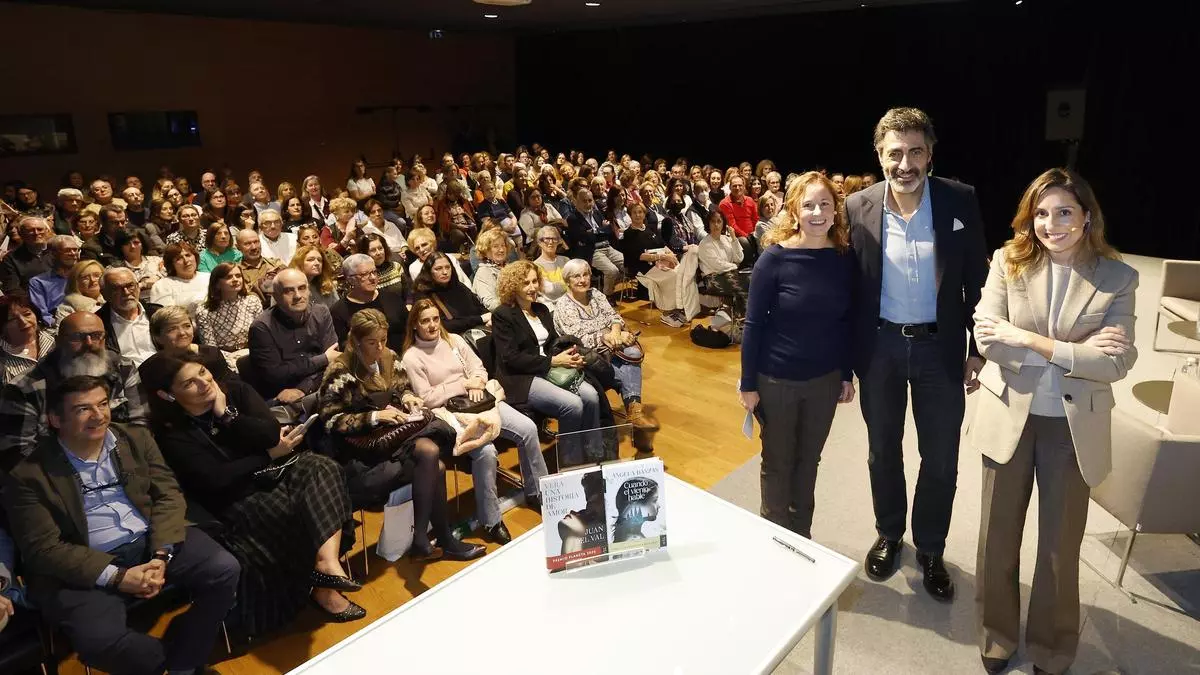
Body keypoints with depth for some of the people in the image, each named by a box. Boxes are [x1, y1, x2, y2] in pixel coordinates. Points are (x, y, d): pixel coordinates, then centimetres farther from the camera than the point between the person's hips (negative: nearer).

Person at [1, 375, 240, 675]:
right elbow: (44, 548, -7)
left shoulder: (137, 438, 7)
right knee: (98, 640, -30)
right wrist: (116, 577, -18)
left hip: (152, 541, 3)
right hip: (87, 566, -3)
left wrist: (161, 555, -12)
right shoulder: (30, 476, -3)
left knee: (224, 569, -19)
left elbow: (168, 494, 4)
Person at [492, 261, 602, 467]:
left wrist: (570, 355, -6)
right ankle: (570, 464, -11)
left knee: (591, 396, -20)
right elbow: (511, 358, -15)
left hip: (550, 370, 7)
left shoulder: (542, 309, 17)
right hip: (520, 378, -7)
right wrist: (552, 361, -17)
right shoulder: (502, 315, -6)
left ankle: (595, 457, -8)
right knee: (572, 404, -28)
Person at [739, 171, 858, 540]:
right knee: (778, 461, 13)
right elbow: (753, 324, -11)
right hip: (776, 380, -3)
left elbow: (848, 322, 5)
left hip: (825, 379, 3)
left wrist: (847, 374, 7)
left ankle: (802, 535, 36)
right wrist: (748, 383, -10)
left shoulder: (844, 258, -4)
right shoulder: (774, 259, -14)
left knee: (808, 459, 17)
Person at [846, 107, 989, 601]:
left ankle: (930, 550, 31)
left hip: (940, 345, 0)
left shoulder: (960, 201, -8)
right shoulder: (859, 207, -7)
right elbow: (851, 285, -1)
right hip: (880, 345, 1)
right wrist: (844, 357, 0)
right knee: (883, 450, 16)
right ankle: (888, 535, 39)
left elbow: (977, 278, 0)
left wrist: (979, 347, -1)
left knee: (941, 458, 9)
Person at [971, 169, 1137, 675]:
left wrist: (1034, 342, -22)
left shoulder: (1117, 277, -6)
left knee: (1061, 543, 14)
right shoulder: (1008, 261, -5)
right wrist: (1077, 350, -20)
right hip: (1009, 417, 1)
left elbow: (1118, 363, -15)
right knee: (997, 535, 13)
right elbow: (987, 338, -15)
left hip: (1074, 426, 0)